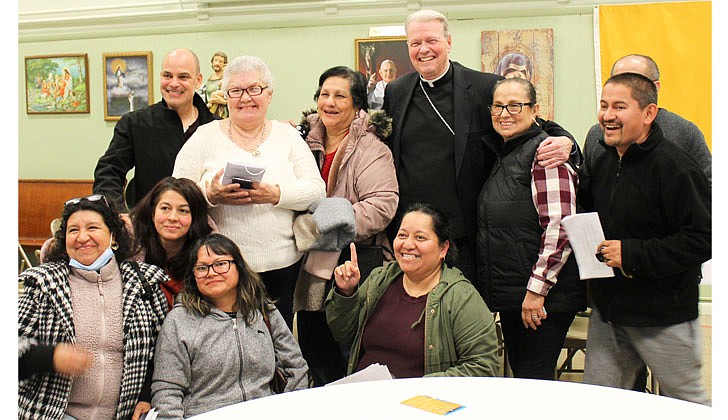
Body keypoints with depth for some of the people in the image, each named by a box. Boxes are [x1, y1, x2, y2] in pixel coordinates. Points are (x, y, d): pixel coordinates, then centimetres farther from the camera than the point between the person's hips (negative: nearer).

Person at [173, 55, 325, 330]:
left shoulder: (287, 135, 8)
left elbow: (317, 190, 0)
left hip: (281, 266, 2)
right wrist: (210, 195, -19)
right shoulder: (205, 137, 5)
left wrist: (276, 194, -18)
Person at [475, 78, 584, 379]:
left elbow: (560, 229, -21)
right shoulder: (503, 155, 16)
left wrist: (537, 290, -20)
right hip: (511, 296, 9)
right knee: (519, 377, 15)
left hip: (543, 298, -9)